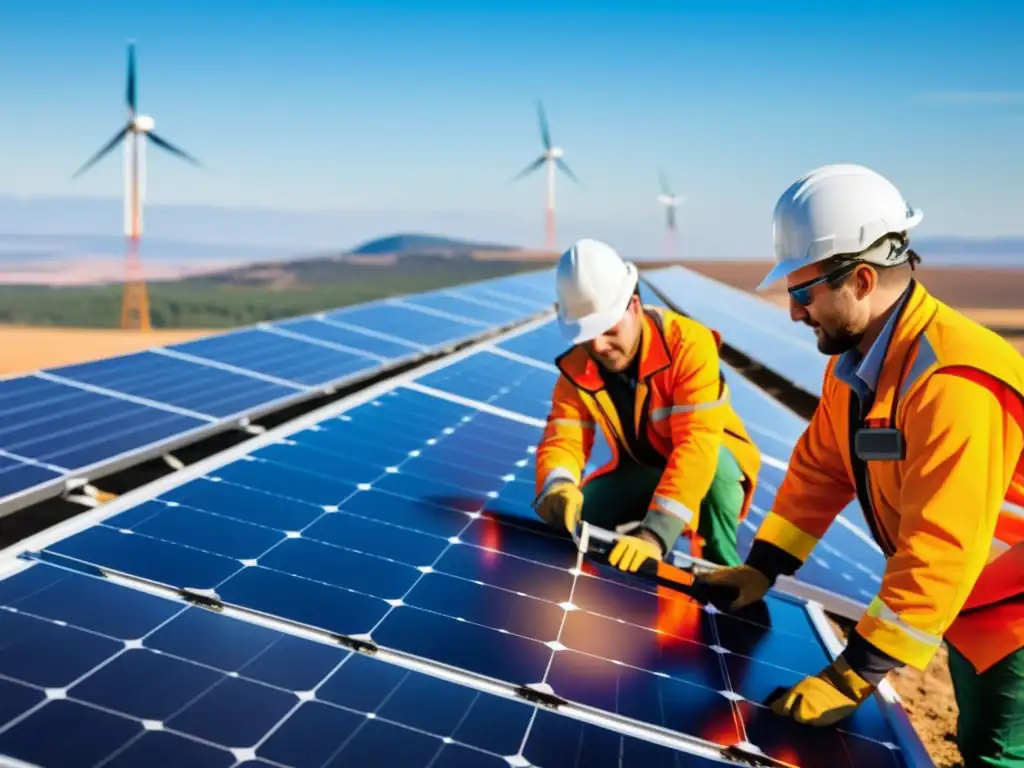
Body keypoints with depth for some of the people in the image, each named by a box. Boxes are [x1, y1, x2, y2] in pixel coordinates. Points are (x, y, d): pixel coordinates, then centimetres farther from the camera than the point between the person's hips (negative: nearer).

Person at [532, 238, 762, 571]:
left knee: (715, 468, -39)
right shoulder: (576, 368, -13)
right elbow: (562, 440, -19)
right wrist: (558, 487, -46)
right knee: (575, 513, -21)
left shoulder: (688, 343, -31)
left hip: (712, 462, -4)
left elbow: (697, 444, -39)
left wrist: (655, 533, -49)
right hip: (643, 471, 4)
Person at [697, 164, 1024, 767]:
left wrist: (852, 677, -31)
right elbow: (820, 470, 7)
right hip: (972, 607, 9)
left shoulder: (952, 383, -34)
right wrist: (763, 566, 2)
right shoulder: (855, 363, -3)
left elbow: (939, 554, -35)